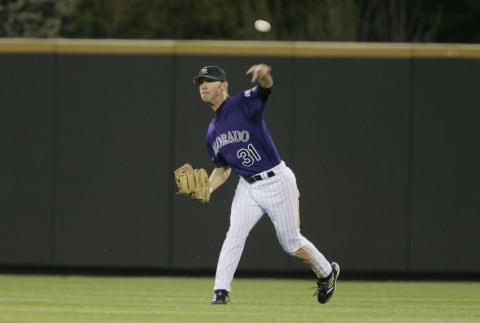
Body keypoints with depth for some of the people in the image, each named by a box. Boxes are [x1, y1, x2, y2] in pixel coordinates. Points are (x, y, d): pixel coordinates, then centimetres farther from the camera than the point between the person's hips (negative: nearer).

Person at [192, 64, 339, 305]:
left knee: (291, 243, 5)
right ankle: (221, 291, -17)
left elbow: (266, 87, -31)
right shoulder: (212, 132, 10)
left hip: (277, 181, -5)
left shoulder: (243, 104, -11)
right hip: (247, 187, 5)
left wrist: (264, 75, -57)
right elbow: (222, 168, 19)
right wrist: (207, 188, -2)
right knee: (235, 233, -16)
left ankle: (327, 272, 30)